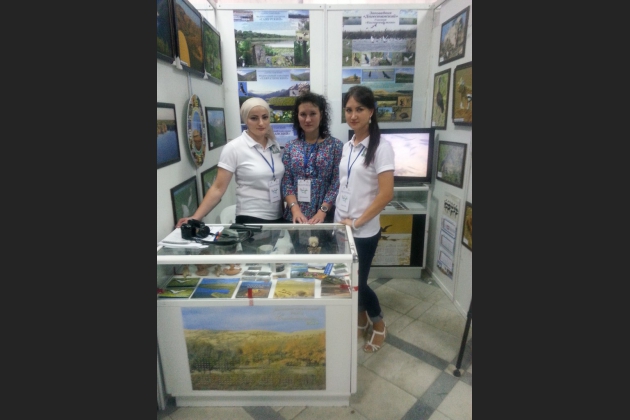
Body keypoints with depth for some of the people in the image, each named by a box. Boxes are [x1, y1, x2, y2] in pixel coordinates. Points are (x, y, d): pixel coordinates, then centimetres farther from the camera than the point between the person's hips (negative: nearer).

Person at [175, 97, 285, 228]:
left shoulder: (275, 145, 4)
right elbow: (218, 188, -11)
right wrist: (195, 218, -18)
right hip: (251, 219, -5)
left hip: (280, 217, 5)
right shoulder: (233, 148, -10)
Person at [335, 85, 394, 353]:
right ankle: (361, 321, 40)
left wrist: (356, 222, -17)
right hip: (341, 226, 6)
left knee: (358, 281, 6)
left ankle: (378, 324, 33)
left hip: (364, 231, -6)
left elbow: (386, 194, -19)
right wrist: (340, 219, 6)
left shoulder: (381, 147, -14)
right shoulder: (347, 146, 7)